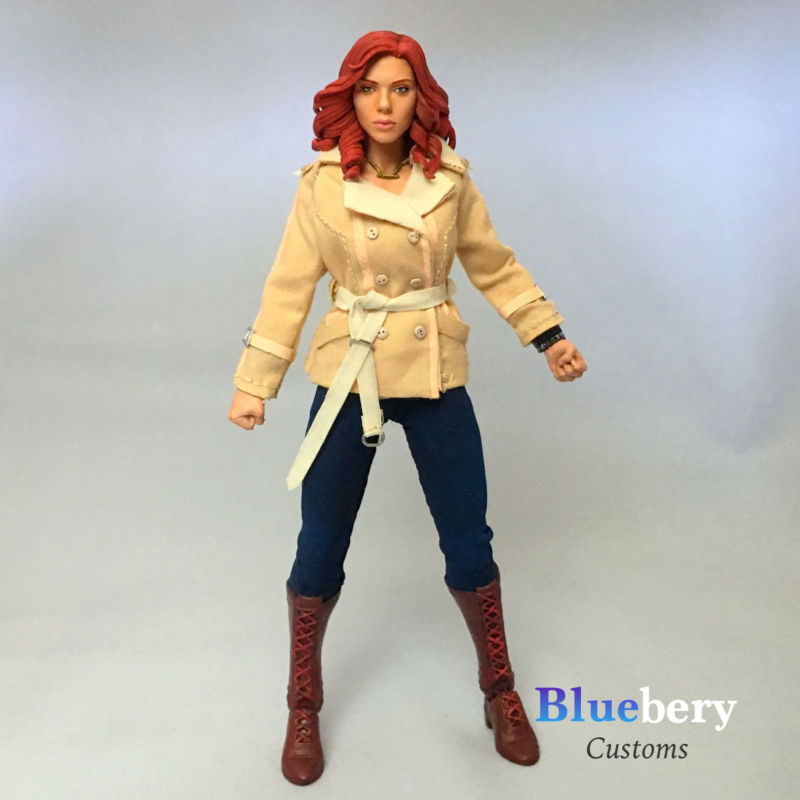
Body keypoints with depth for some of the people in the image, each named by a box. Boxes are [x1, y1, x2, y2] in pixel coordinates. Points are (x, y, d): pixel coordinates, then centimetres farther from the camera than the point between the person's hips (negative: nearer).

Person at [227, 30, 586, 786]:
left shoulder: (451, 181, 0)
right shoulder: (321, 185, -5)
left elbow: (495, 267, 10)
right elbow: (288, 289, -3)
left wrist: (550, 335, 4)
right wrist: (253, 383, -4)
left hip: (436, 380, 1)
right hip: (348, 380, -1)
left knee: (468, 545, 7)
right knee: (320, 549, 6)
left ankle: (500, 692, 32)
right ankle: (304, 708, 30)